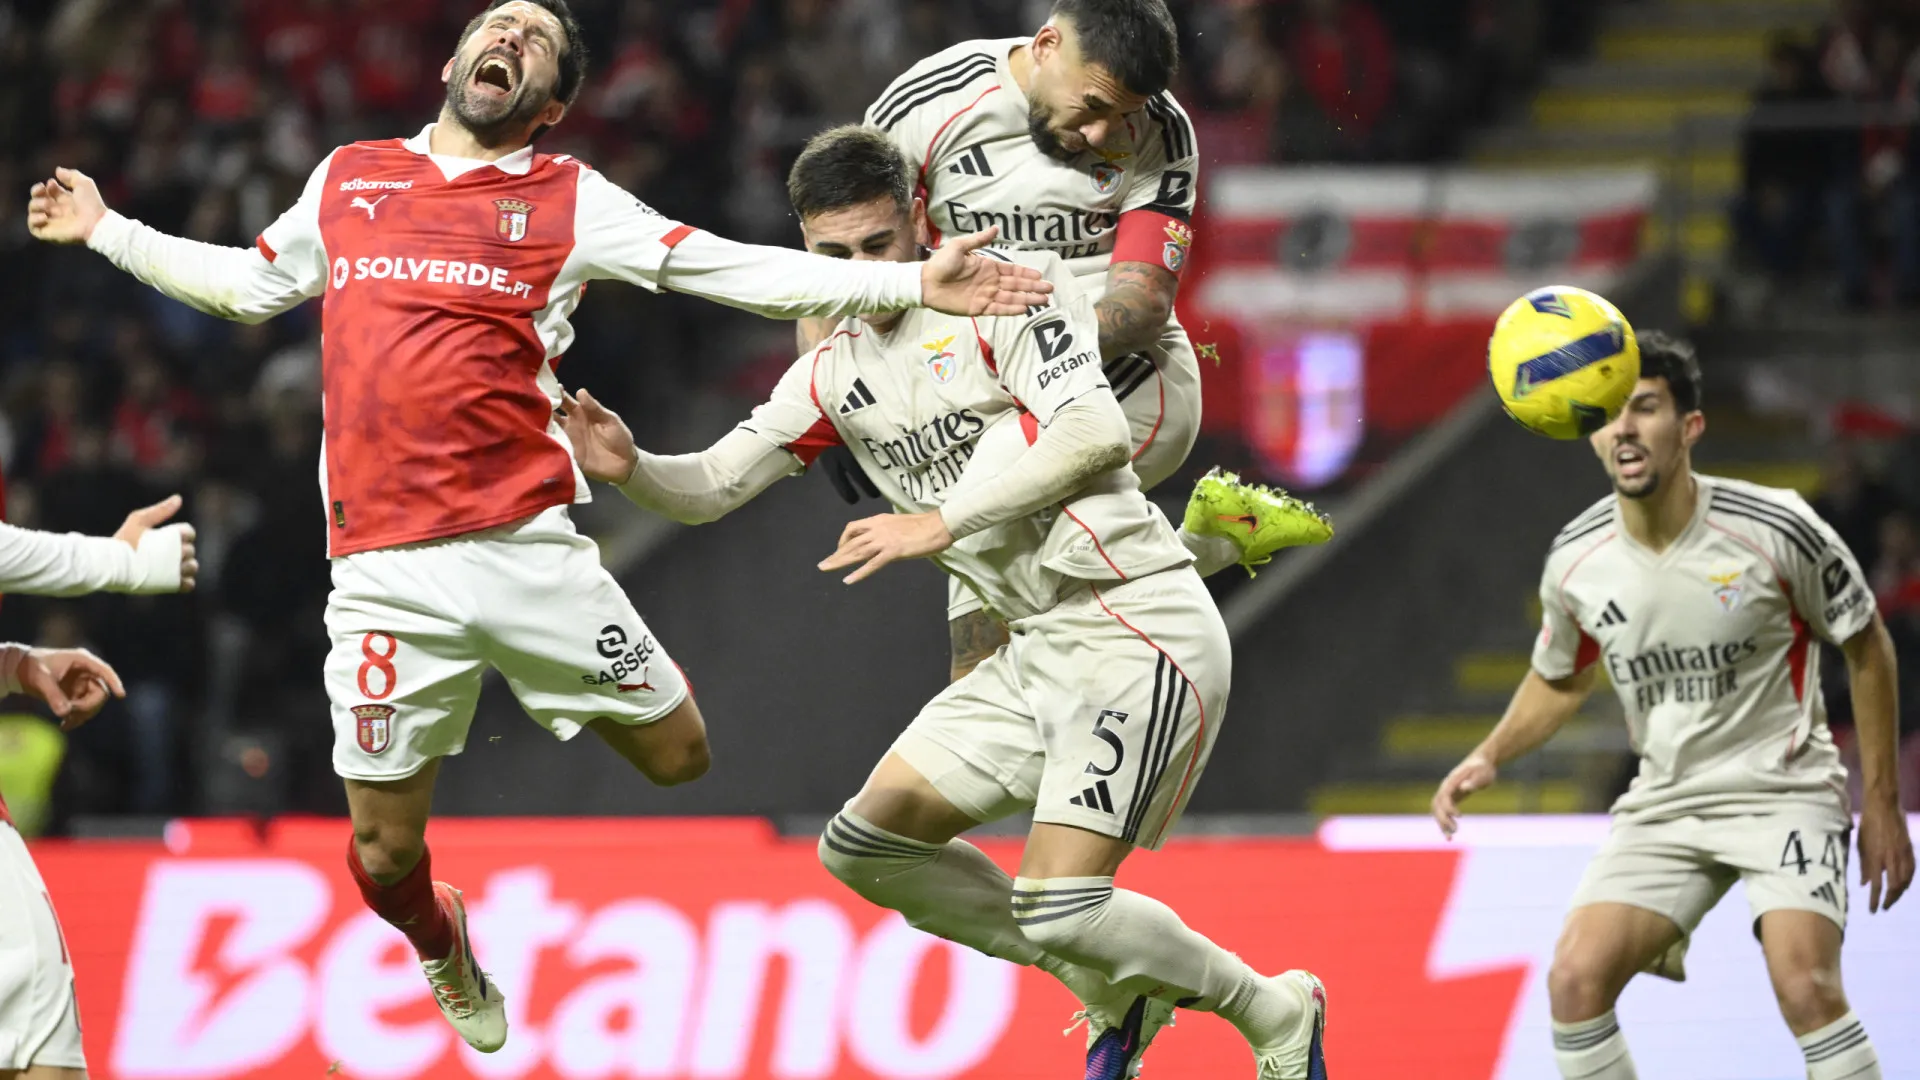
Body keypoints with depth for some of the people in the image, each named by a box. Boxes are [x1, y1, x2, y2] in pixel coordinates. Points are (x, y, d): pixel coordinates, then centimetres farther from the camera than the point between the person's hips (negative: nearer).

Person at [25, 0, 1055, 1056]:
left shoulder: (569, 199, 6)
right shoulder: (348, 179, 14)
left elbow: (730, 270, 0)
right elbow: (248, 284, 30)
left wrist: (913, 284, -8)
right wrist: (106, 232, 31)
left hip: (527, 548, -1)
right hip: (385, 570, 1)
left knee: (678, 757, 2)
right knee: (382, 852, 2)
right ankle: (438, 941, 37)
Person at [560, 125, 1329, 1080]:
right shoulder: (835, 374, 14)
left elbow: (1093, 433, -19)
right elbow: (711, 487, 15)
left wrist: (943, 521, -22)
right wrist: (627, 468, -7)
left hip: (1135, 624, -9)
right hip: (1039, 645, 9)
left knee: (1058, 910, -17)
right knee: (868, 846, 6)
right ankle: (1116, 991, 20)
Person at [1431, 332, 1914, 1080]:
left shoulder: (1776, 530, -15)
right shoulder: (1574, 562, -5)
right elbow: (1559, 679, 17)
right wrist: (1490, 756, -1)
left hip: (1782, 791, -4)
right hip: (1663, 806, 4)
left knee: (1805, 988, -26)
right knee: (1575, 978, -14)